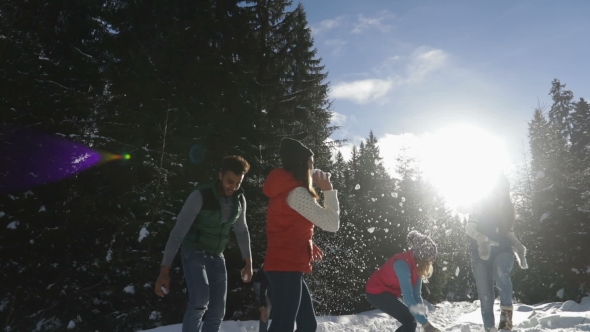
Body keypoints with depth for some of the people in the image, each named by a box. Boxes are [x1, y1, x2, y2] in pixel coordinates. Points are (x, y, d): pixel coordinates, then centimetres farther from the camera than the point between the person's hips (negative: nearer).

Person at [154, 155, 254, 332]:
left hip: (217, 256, 6)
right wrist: (164, 271, -28)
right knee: (200, 300, -28)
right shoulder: (200, 196, -23)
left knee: (217, 311, 2)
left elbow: (242, 231, 12)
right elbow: (177, 232, -24)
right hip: (193, 253, -5)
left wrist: (248, 262, 17)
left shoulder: (239, 200, -5)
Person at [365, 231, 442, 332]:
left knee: (409, 322, 7)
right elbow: (408, 298, -35)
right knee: (410, 321, -15)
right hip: (376, 292, -9)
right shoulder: (403, 264, -31)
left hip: (389, 292, 9)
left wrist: (425, 320, -10)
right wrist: (425, 323, -34)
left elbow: (416, 294, -3)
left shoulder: (417, 264, -3)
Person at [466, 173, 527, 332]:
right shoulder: (482, 204, -2)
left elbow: (509, 233, 19)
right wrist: (482, 239, -28)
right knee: (485, 295, -2)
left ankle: (506, 313, -22)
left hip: (502, 251, 2)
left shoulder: (508, 209, 11)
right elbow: (469, 227, -9)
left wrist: (519, 247, 1)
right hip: (481, 254, -2)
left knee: (501, 273, -34)